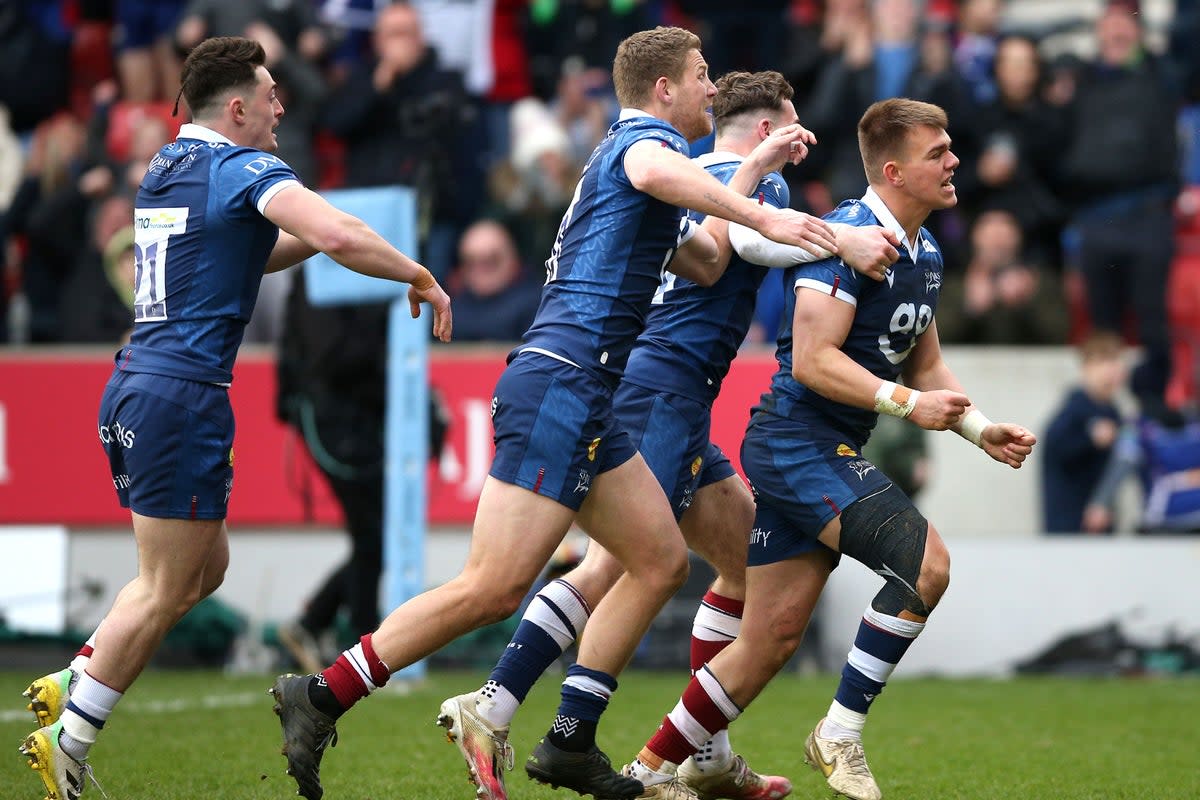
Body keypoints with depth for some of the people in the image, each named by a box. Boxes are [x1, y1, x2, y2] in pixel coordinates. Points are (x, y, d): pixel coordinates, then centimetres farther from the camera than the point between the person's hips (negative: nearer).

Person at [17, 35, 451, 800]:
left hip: (132, 388, 9)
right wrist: (419, 276, -12)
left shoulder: (165, 169, 16)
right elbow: (338, 236, -26)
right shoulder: (245, 170, -11)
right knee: (167, 590, -1)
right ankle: (67, 737, 2)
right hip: (184, 396, -9)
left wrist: (306, 239, 20)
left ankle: (72, 682, 15)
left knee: (204, 567, 19)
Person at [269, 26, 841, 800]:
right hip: (560, 383, -11)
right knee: (495, 588, -14)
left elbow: (709, 264, 35)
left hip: (583, 400, 11)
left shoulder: (629, 149, 26)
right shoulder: (645, 136, -4)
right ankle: (321, 697, -10)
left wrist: (755, 169, 32)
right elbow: (656, 173, -32)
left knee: (662, 561, 10)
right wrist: (764, 215, -37)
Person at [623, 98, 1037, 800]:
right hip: (800, 443, -10)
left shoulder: (926, 253, 14)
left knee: (773, 636, 8)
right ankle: (841, 734, -9)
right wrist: (906, 403, -24)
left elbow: (925, 364, 24)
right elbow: (813, 359, -22)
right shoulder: (850, 236, -16)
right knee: (926, 564, -20)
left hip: (832, 452, 10)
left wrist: (982, 430, 11)